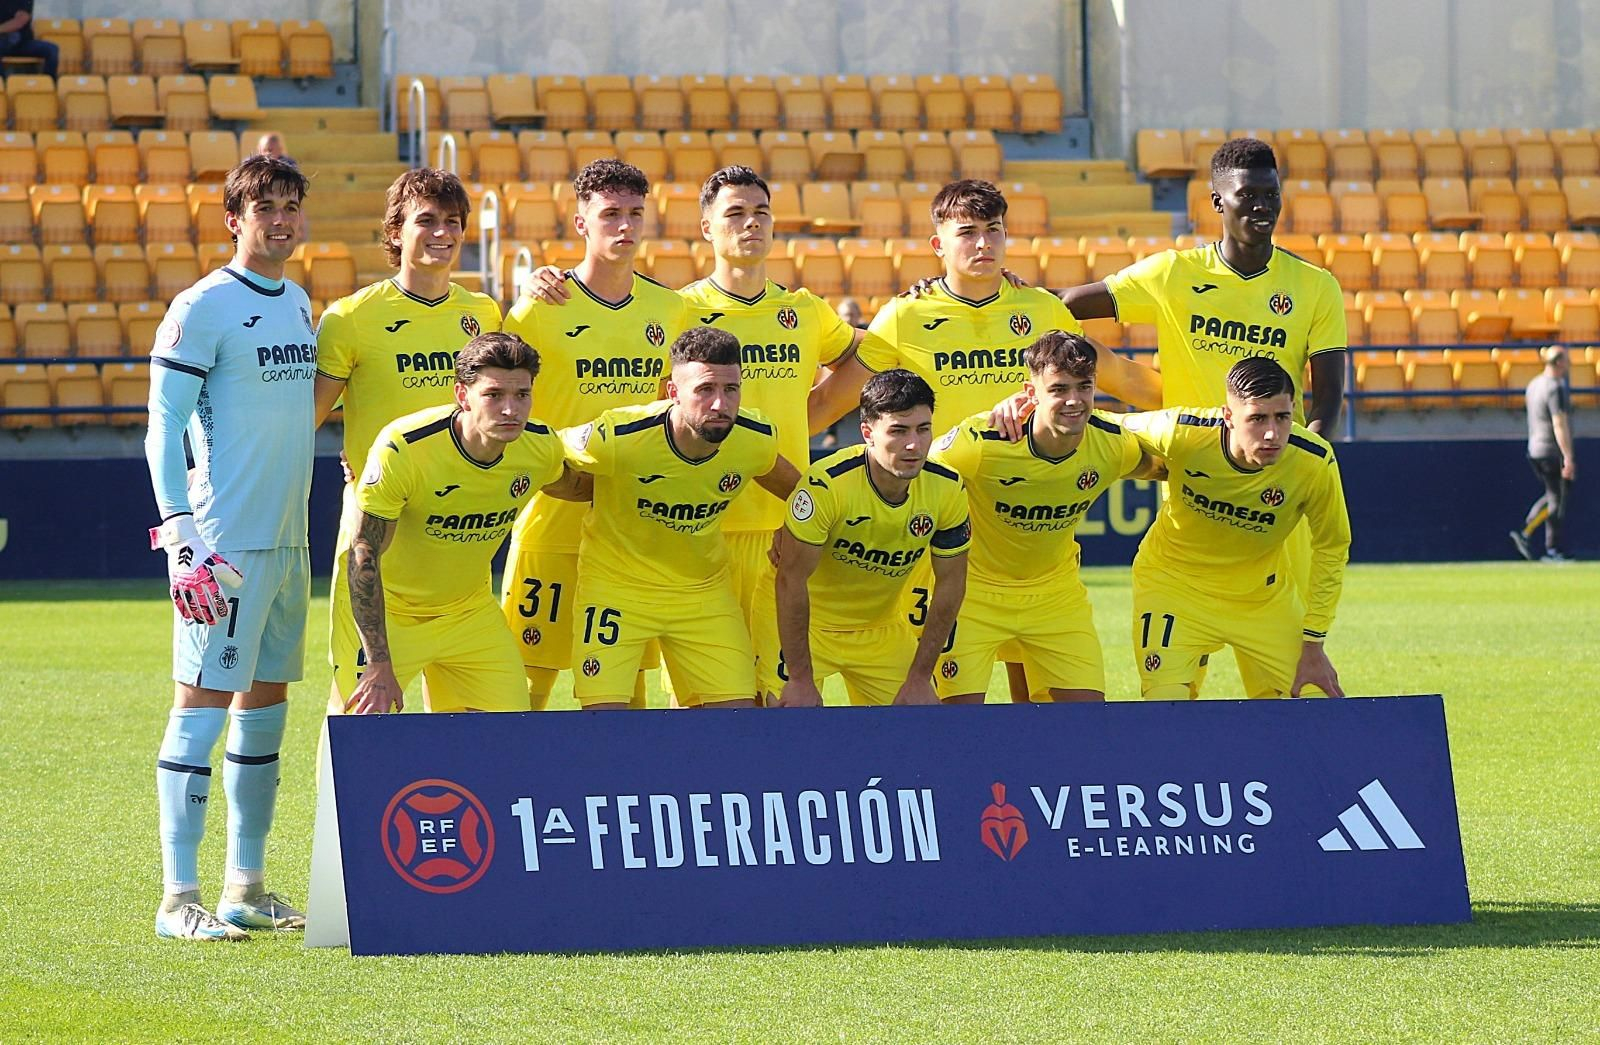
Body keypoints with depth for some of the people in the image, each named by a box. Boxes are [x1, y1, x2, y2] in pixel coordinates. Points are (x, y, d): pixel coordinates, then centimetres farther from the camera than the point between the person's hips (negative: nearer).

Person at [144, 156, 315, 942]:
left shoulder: (300, 306, 14)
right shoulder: (202, 309, -10)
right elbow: (163, 429, -12)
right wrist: (182, 537, -19)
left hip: (287, 542, 8)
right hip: (222, 546, -8)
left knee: (265, 706, 11)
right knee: (202, 705, -8)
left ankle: (246, 889, 17)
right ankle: (179, 898, -8)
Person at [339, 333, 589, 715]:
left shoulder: (541, 446, -14)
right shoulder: (404, 449, -29)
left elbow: (570, 486, 14)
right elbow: (365, 555, -25)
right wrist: (379, 664, -27)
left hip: (470, 612, 5)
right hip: (388, 611, -5)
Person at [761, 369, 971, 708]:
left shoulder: (947, 490, -16)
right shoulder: (826, 485, -29)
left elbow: (950, 584, -4)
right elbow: (792, 579, -23)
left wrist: (919, 679, -6)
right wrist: (802, 681, -23)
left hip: (883, 627, 4)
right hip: (799, 618, -4)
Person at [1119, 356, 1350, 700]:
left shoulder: (1315, 463, -25)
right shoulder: (1181, 433, -29)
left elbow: (1331, 549, -8)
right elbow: (1120, 429, -5)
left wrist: (1313, 645, -8)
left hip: (1261, 593, 2)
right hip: (1173, 581, -2)